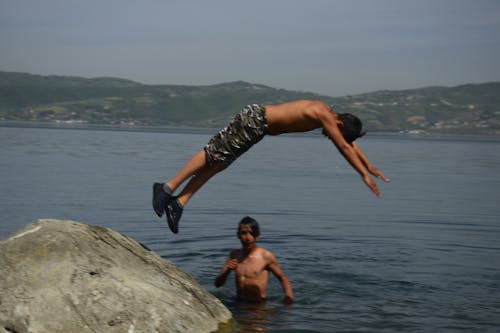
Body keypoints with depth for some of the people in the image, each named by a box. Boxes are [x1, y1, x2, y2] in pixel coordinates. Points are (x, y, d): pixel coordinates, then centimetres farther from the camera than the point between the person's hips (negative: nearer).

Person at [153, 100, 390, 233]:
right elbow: (345, 148, -20)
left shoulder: (329, 114, 10)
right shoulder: (325, 116, -17)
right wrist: (365, 175, -17)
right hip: (254, 120, -10)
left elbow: (350, 143, 20)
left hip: (258, 121, 10)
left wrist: (371, 167, 22)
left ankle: (179, 203, 3)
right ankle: (168, 188, -6)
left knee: (216, 163, 4)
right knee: (212, 155, -9)